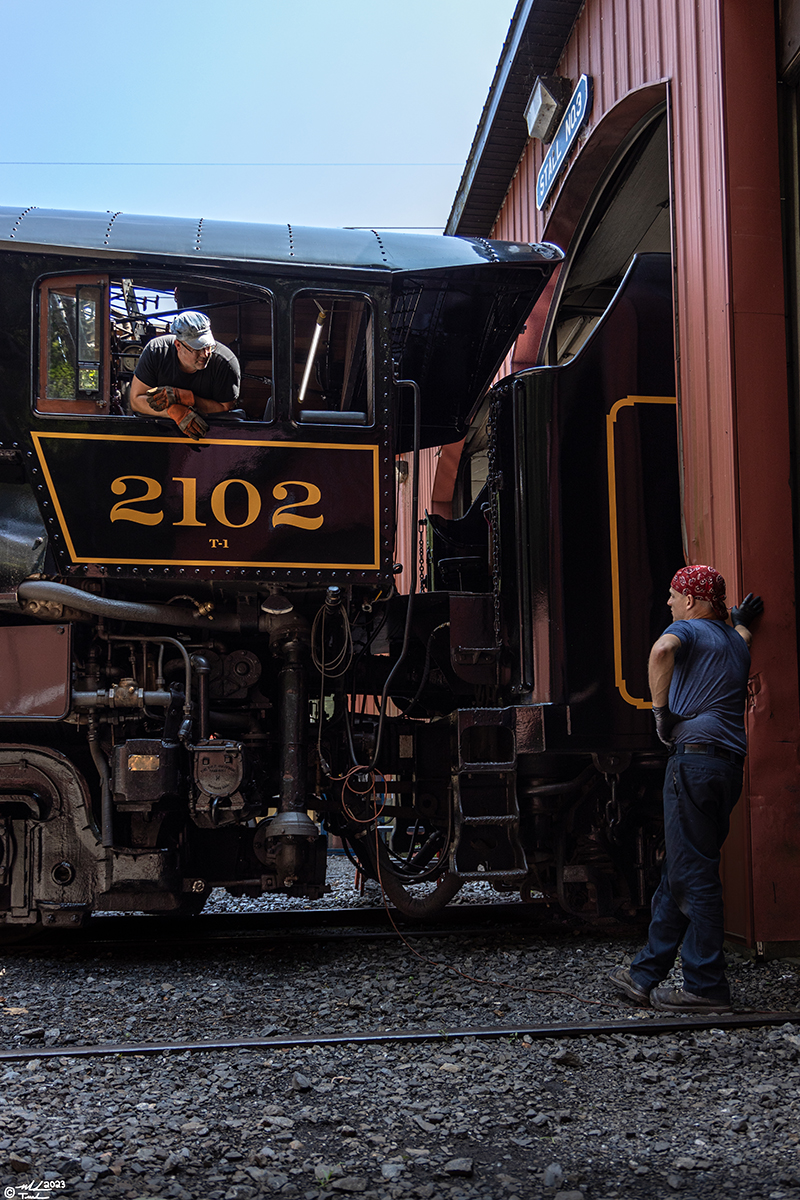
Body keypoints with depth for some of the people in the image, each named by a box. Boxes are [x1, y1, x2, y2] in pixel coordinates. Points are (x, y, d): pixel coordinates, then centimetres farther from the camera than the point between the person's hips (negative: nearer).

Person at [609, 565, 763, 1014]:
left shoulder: (688, 629, -2)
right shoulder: (736, 641, 22)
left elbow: (662, 650, -26)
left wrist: (661, 709, -17)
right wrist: (743, 623, 52)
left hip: (695, 756, -9)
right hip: (730, 764, 9)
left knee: (694, 876, -5)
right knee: (679, 873, 11)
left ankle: (706, 987, -3)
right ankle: (646, 976, 17)